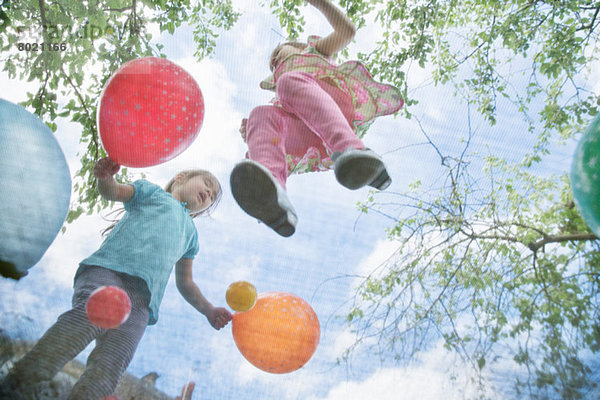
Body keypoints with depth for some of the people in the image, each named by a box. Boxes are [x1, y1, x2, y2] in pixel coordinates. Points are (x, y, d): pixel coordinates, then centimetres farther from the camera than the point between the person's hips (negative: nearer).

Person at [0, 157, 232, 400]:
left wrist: (208, 310, 22)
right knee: (92, 313, -33)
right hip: (107, 270, -3)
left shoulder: (191, 233, 37)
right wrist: (104, 178, -15)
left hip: (141, 300, 4)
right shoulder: (152, 192, 27)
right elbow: (113, 191, 9)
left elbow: (185, 283, 36)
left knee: (114, 358, -21)